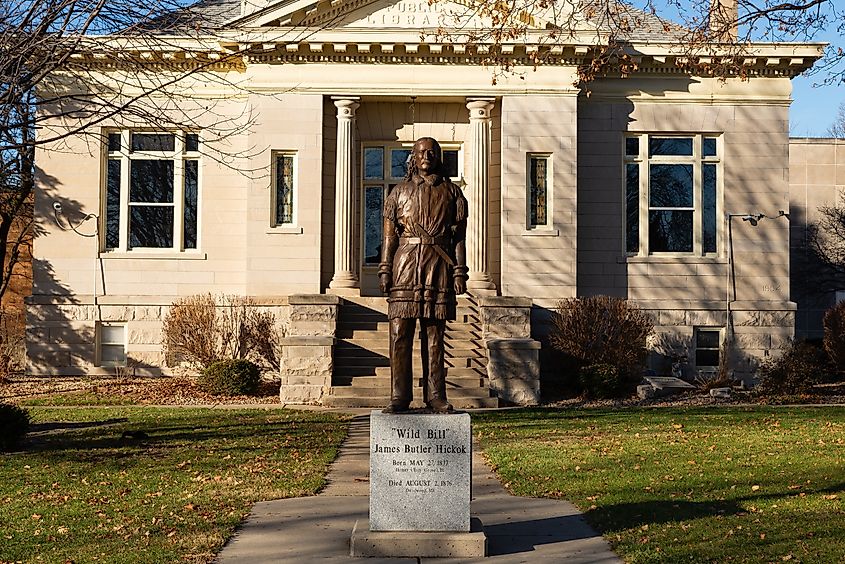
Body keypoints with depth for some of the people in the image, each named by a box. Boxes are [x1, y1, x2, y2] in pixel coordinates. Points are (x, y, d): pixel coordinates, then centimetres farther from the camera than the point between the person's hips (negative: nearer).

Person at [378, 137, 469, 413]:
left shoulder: (451, 192, 11)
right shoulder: (400, 191, 11)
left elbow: (459, 236, 8)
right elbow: (389, 235, 8)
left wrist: (460, 272, 0)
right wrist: (385, 271, 0)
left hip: (439, 266, 0)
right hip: (405, 264, 0)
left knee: (435, 335, 3)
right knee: (400, 333, -3)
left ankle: (435, 396, 9)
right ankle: (399, 396, 2)